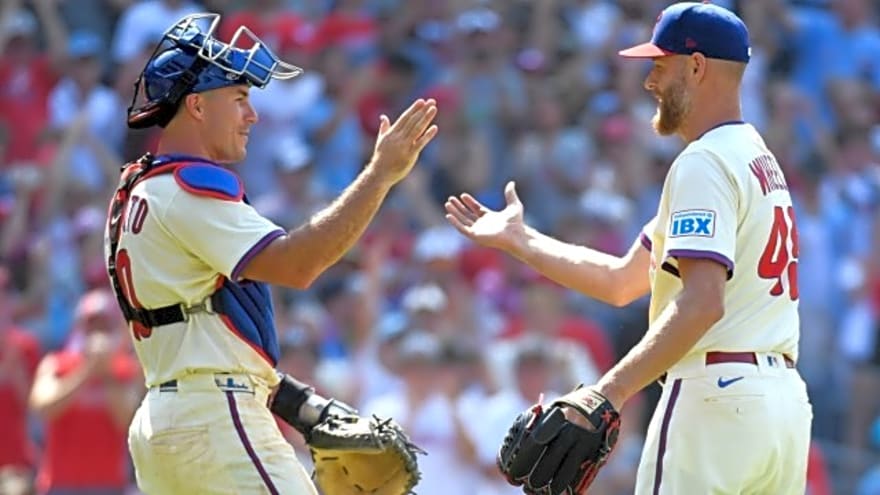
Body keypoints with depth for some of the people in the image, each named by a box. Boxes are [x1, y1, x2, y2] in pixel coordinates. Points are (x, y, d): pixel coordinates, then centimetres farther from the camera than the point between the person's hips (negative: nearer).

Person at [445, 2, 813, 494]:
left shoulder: (704, 163, -9)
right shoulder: (763, 162, 22)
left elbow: (703, 302, -24)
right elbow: (624, 282, 24)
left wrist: (610, 392, -30)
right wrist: (519, 240, 26)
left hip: (717, 397, -10)